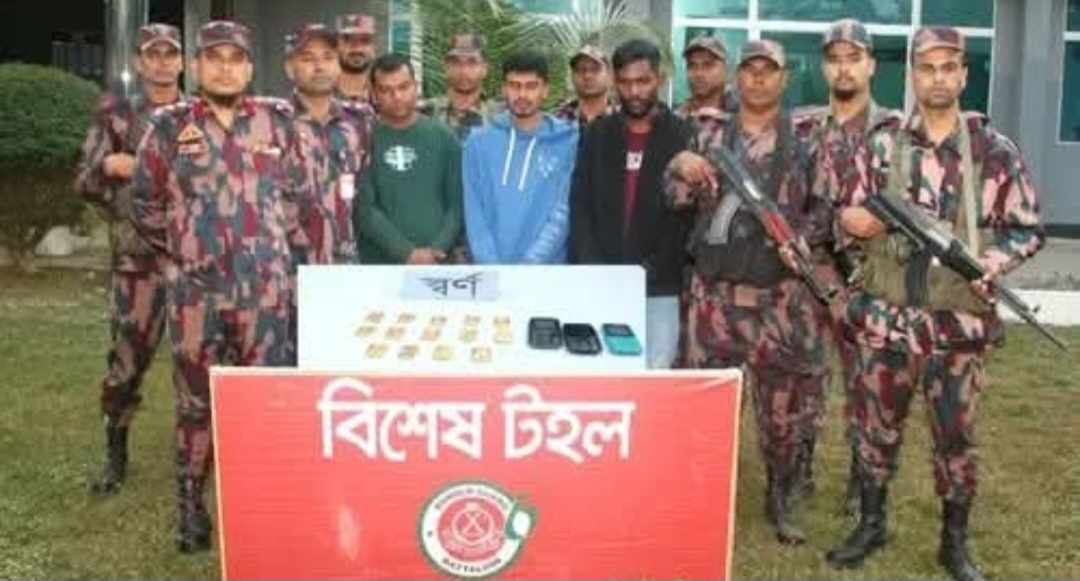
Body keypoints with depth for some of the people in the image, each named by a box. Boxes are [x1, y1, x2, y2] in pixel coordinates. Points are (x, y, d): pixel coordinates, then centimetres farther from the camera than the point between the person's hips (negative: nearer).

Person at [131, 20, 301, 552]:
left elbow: (297, 191, 13)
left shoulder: (277, 120, 5)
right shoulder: (169, 127, 3)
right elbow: (145, 204, 10)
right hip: (194, 287, 0)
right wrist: (181, 249, 11)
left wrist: (273, 243, 11)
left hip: (264, 287, 0)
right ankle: (191, 507, 19)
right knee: (196, 400, 8)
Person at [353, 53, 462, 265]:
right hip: (378, 265, -2)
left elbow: (457, 203, 5)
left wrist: (436, 249, -9)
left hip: (437, 265, 2)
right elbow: (363, 208, -6)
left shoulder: (443, 137, 8)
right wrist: (408, 253, -14)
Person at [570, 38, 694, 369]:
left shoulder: (684, 137, 3)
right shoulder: (597, 135, 11)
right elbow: (579, 206, 6)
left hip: (661, 289, -2)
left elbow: (688, 214, -2)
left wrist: (652, 272, -10)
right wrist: (591, 270, -7)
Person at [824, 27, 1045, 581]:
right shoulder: (882, 145, 4)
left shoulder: (996, 151, 0)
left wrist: (993, 262, -16)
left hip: (959, 323, -1)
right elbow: (850, 215, 8)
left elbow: (1027, 229, 3)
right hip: (883, 316, 1)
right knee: (876, 426, 11)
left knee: (956, 434, 8)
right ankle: (870, 524, 29)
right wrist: (854, 220, -15)